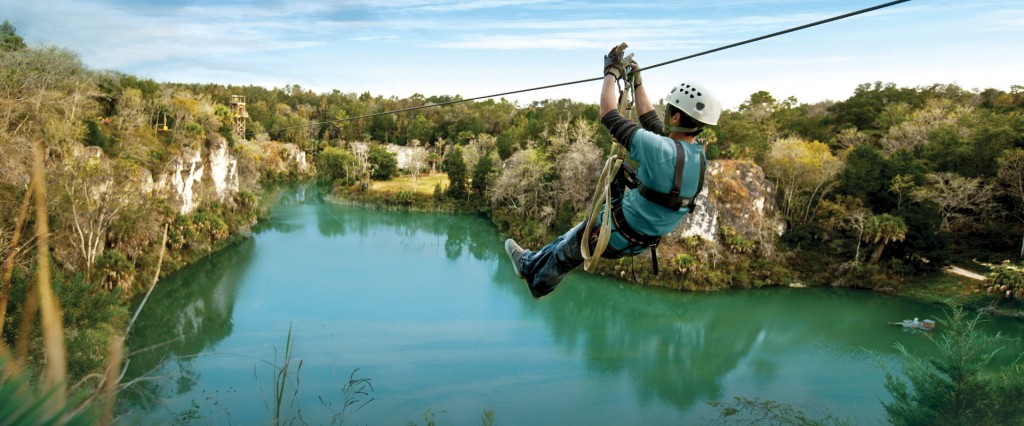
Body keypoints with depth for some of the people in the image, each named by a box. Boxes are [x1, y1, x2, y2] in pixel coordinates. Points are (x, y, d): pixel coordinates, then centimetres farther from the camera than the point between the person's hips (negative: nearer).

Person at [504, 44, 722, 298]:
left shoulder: (662, 151, -33)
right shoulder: (698, 155, -8)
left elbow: (609, 115, -25)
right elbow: (650, 121, 7)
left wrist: (612, 72, -10)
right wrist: (637, 82, 13)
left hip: (618, 235, -8)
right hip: (644, 240, 8)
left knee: (565, 253, 23)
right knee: (571, 238, 30)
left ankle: (536, 281, 49)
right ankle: (531, 264, 51)